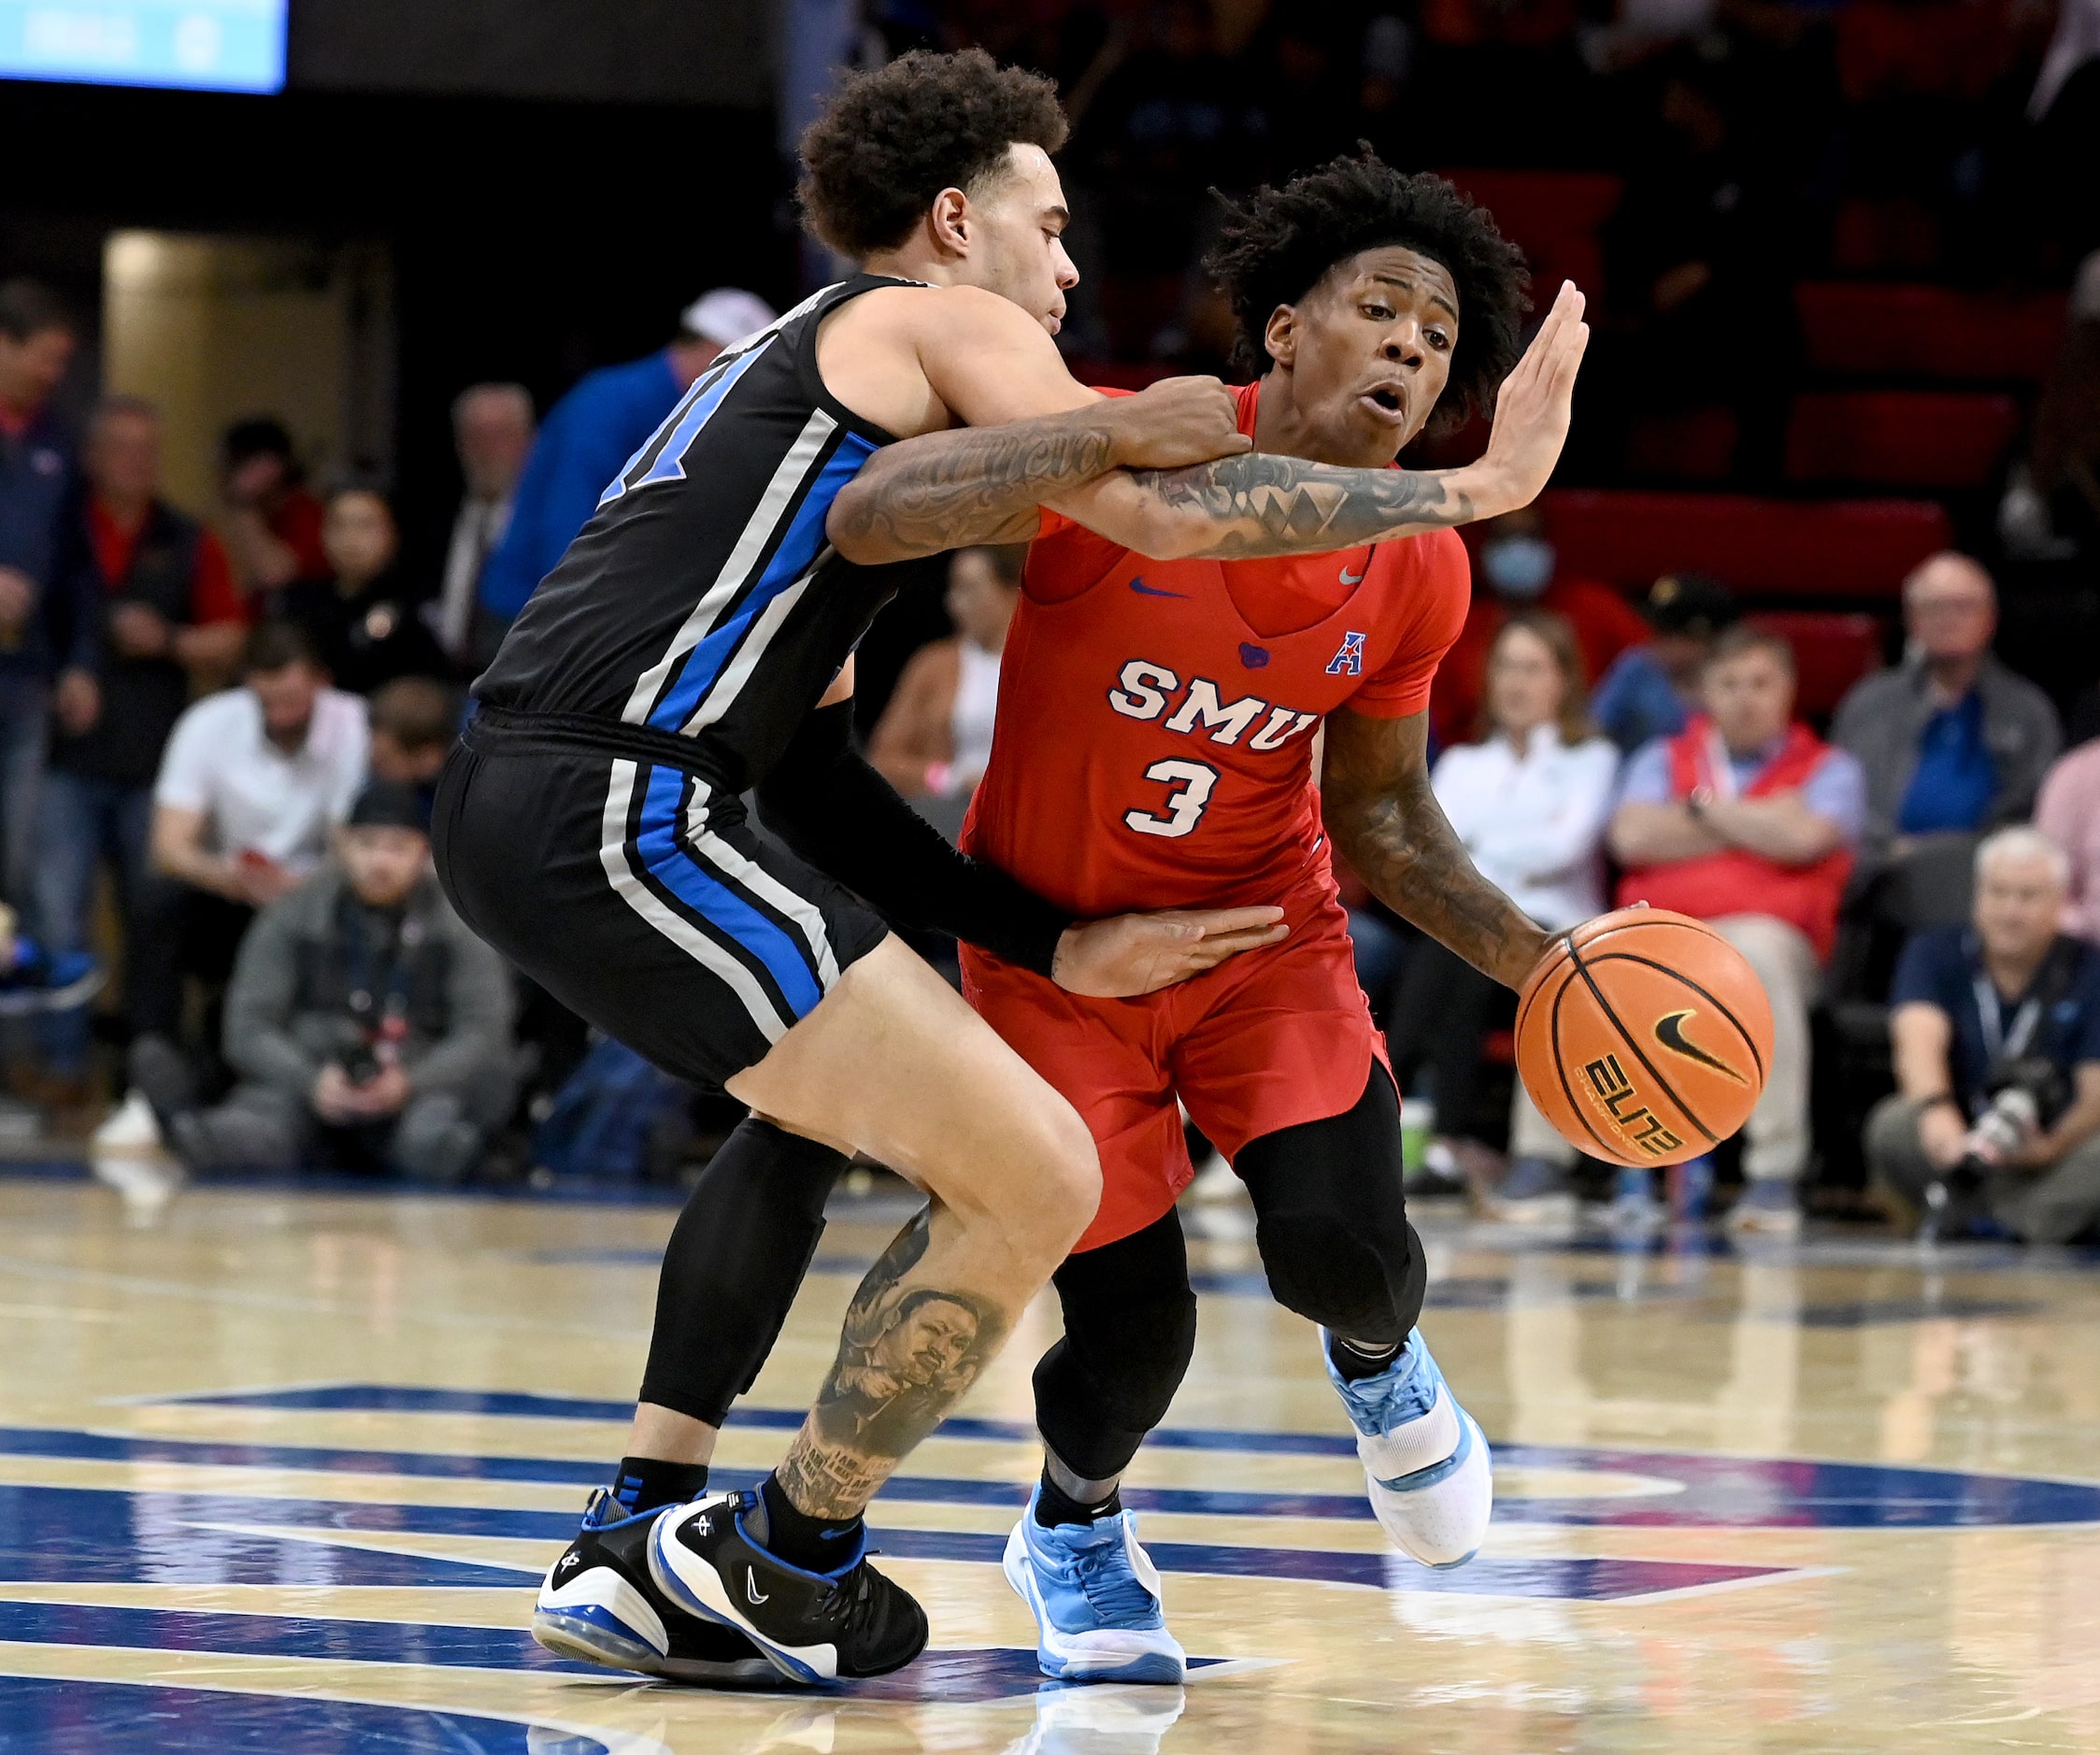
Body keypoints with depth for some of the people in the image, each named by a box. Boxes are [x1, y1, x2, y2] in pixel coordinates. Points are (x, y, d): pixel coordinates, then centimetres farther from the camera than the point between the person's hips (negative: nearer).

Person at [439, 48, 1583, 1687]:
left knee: (826, 1098, 34)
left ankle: (642, 1540, 28)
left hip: (504, 801, 10)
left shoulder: (804, 365, 31)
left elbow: (816, 775, 28)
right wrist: (1470, 489, -3)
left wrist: (1053, 942, 25)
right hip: (618, 815, -10)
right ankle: (793, 1565, 7)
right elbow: (1167, 514, -12)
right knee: (1033, 1175, -8)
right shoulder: (945, 322, 5)